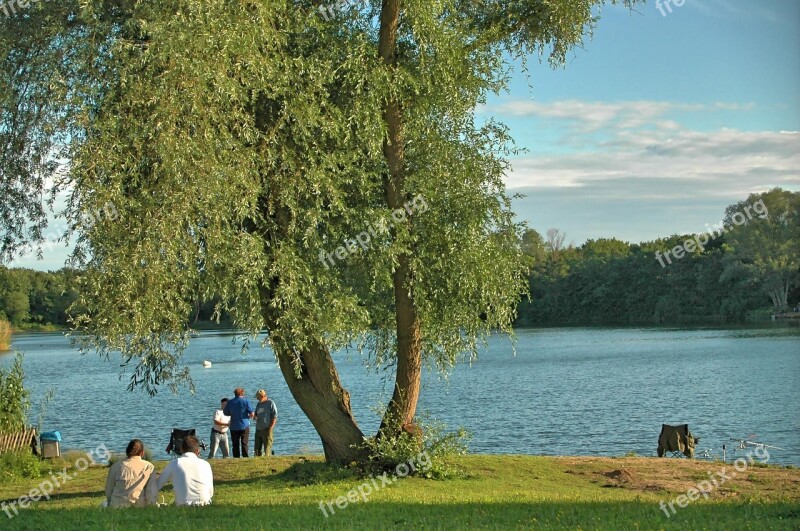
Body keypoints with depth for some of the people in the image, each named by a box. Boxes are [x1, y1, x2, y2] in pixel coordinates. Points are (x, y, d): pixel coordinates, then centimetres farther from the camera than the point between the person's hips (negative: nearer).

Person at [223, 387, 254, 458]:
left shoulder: (230, 402, 3)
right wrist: (248, 417, 13)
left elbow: (226, 413, 11)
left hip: (234, 427, 2)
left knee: (235, 445, 6)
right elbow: (252, 414, -7)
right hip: (244, 426, -2)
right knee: (244, 444, 3)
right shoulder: (245, 401, -5)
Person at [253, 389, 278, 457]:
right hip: (258, 429, 7)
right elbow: (256, 414, 27)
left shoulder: (270, 403, -4)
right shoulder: (258, 404, 17)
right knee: (257, 447, 8)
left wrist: (270, 427, -15)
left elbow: (275, 416, -8)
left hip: (266, 429, -7)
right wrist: (255, 417, 1)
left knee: (267, 447, -7)